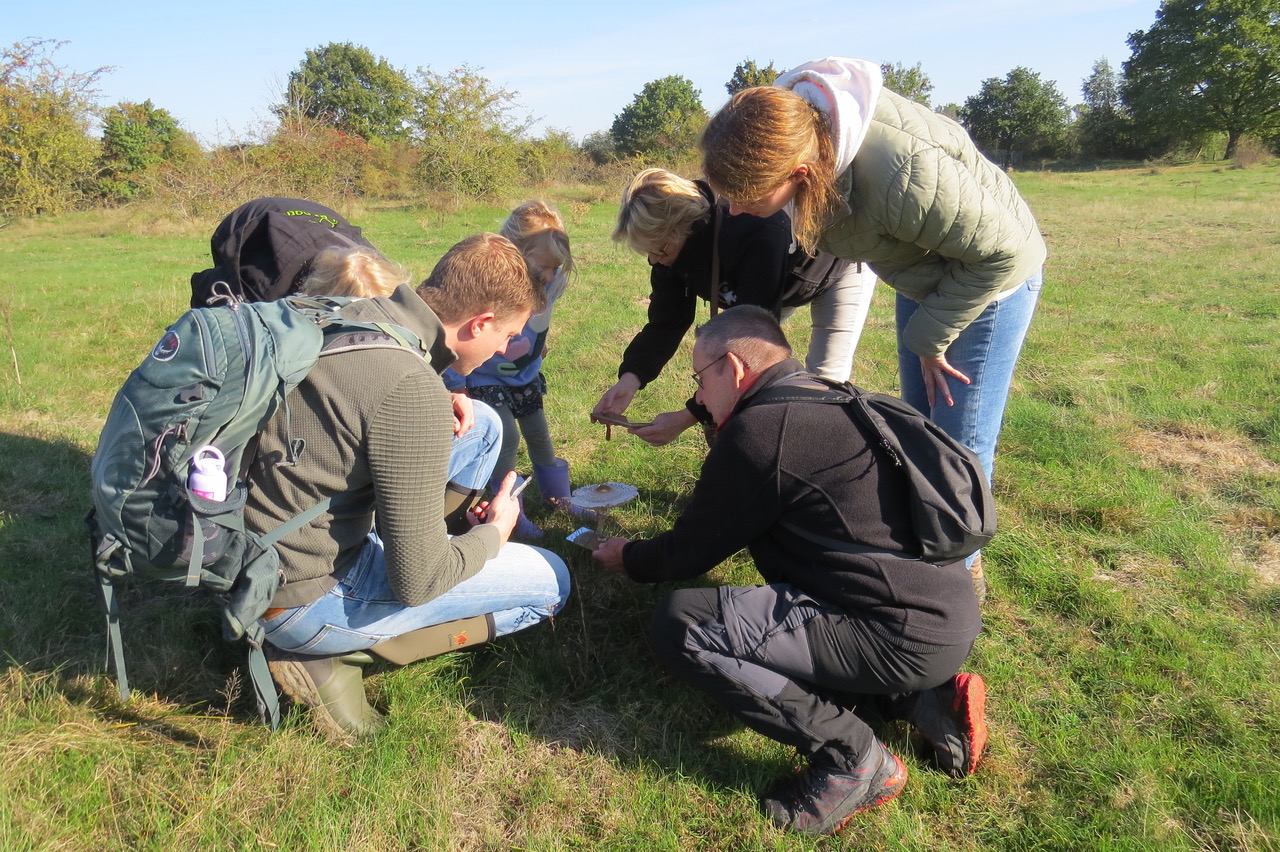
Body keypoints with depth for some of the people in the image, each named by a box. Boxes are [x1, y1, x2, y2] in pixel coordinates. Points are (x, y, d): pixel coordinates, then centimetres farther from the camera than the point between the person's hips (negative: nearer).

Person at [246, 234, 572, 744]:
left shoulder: (350, 317, -3)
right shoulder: (416, 394, -29)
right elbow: (417, 583, -24)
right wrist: (494, 533, -4)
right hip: (301, 603, -8)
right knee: (550, 581, -3)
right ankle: (332, 657, -2)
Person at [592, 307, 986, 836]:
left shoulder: (760, 429, -14)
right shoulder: (834, 401, 14)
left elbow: (691, 552, -2)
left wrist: (629, 559, 18)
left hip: (903, 635, -10)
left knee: (679, 623, -14)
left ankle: (853, 759, -5)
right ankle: (928, 699, 14)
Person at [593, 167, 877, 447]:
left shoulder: (759, 235, -47)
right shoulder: (671, 243, -23)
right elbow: (665, 322, -18)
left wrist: (689, 416, -45)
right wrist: (631, 377, -37)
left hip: (840, 266, -7)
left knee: (825, 382, -15)